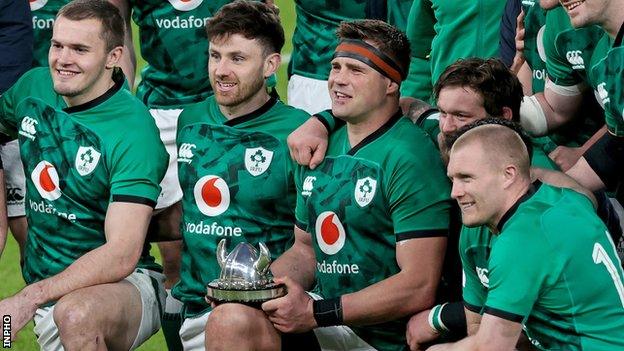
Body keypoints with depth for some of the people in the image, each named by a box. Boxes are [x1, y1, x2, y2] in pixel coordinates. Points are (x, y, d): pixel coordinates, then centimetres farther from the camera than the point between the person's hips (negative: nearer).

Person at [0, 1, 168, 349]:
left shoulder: (133, 130, -17)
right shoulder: (33, 87, 1)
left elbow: (122, 255, -24)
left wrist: (30, 298, -31)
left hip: (123, 285, -6)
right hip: (46, 287, 6)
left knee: (77, 314, -37)